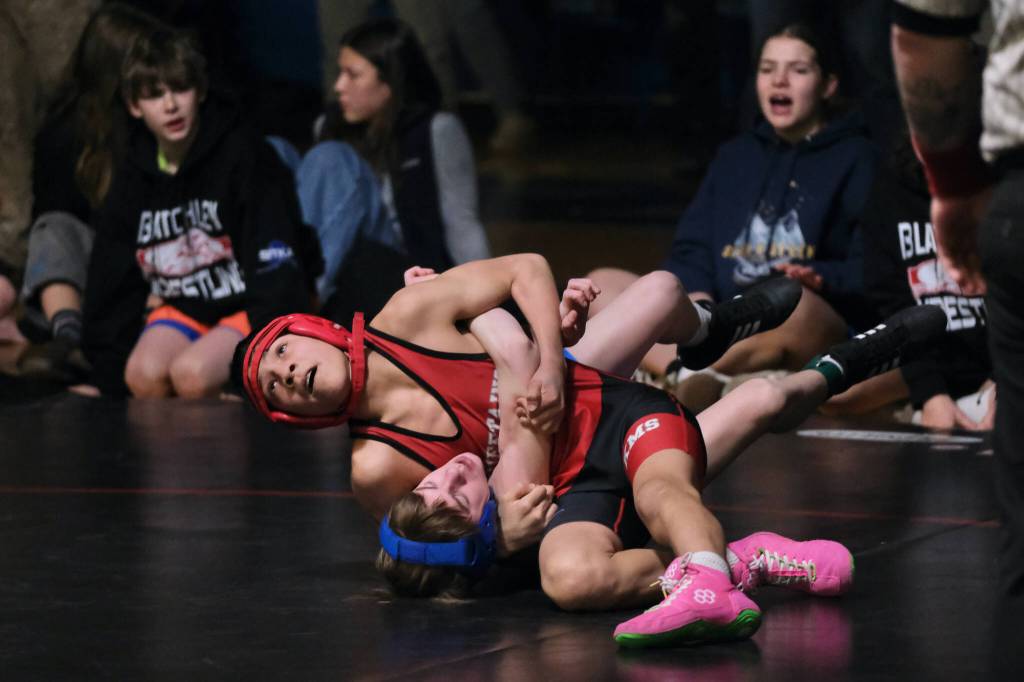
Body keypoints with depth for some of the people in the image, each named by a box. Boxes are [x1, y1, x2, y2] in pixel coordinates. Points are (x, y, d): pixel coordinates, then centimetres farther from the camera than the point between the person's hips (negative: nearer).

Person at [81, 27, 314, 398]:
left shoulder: (245, 157, -12)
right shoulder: (132, 175, 4)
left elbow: (277, 271, -15)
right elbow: (111, 283, 8)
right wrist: (109, 375, 0)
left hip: (247, 311, -4)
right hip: (183, 309, 5)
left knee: (191, 373, -32)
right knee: (144, 374, -27)